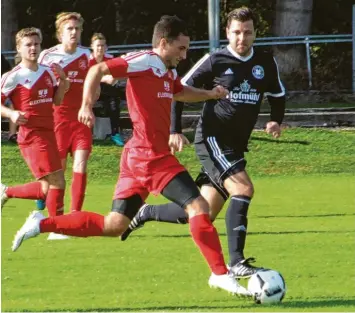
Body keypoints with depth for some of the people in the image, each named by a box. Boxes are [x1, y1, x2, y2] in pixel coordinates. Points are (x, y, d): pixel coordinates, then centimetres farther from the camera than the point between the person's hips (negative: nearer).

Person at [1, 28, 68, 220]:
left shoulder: (48, 72, 11)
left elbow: (56, 101, 20)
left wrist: (62, 80, 3)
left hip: (48, 135, 8)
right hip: (32, 137, -8)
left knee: (47, 189, 10)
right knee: (57, 182, -13)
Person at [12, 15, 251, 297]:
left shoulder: (168, 71, 15)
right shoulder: (146, 62, -12)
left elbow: (180, 92, 38)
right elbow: (98, 70, -15)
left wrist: (210, 94, 23)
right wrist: (87, 106, -23)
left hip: (139, 159, 10)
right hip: (150, 157, -10)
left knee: (113, 226, 9)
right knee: (199, 206, -12)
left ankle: (42, 224, 13)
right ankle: (220, 275, -9)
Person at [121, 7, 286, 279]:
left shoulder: (266, 63, 6)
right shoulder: (215, 61, -7)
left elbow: (278, 95, 23)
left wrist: (276, 121, 5)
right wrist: (175, 130, -9)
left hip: (235, 145, 6)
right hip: (212, 138, -6)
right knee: (243, 188, -26)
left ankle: (146, 213, 31)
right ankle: (236, 263, -25)